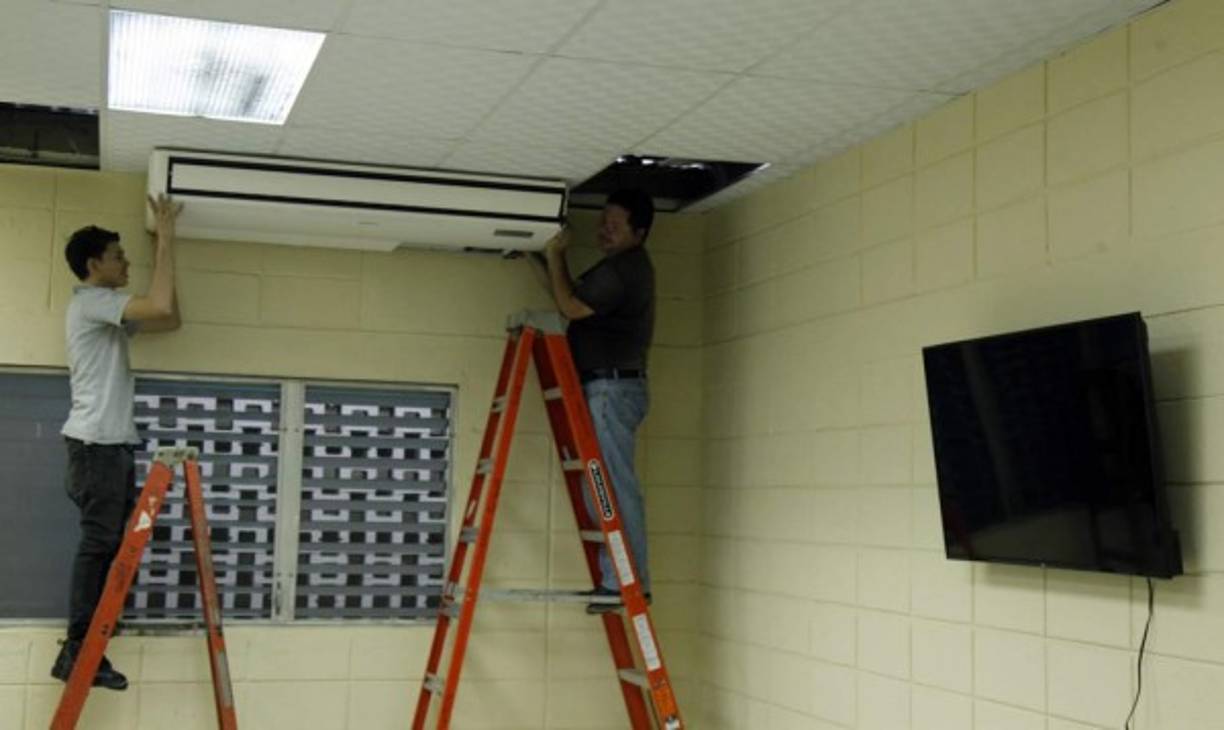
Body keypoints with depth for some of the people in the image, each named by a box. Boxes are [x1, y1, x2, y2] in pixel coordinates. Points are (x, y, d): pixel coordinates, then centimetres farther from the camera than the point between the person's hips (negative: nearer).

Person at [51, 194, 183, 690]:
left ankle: (85, 646, 12)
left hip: (114, 442, 10)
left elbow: (169, 321, 20)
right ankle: (77, 650, -8)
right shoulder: (91, 301, -10)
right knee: (98, 543, -10)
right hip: (95, 443, -10)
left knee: (113, 545, 9)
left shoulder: (108, 311, 21)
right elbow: (161, 306, -24)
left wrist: (162, 244, 17)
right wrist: (165, 240, -16)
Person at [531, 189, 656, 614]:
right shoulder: (621, 267, 21)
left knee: (615, 487, -11)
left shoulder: (624, 269, -13)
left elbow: (571, 307, -13)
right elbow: (574, 300, 26)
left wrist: (555, 256, -4)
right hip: (606, 389, 11)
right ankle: (616, 577, 10)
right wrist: (552, 260, 18)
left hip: (613, 388, -11)